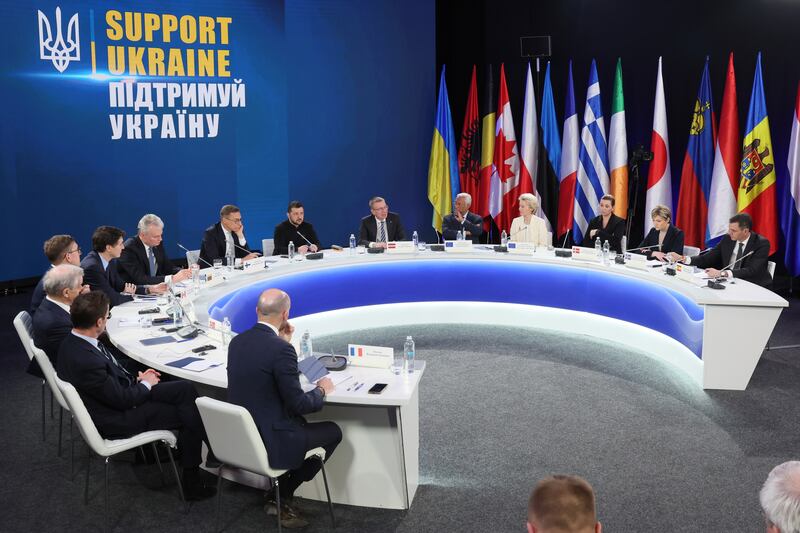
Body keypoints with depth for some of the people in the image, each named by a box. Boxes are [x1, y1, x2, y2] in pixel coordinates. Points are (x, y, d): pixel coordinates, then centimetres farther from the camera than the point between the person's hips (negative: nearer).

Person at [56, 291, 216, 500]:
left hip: (120, 396, 9)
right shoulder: (86, 361, -34)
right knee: (189, 416, -3)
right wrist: (146, 383, -6)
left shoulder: (73, 341, -5)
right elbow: (122, 399, -23)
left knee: (186, 388, 2)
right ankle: (192, 481, 12)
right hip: (118, 421, -9)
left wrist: (136, 378, 0)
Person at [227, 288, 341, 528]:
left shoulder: (237, 342, 2)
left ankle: (278, 495, 23)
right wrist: (321, 390, 2)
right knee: (333, 431, 14)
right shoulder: (281, 349, -22)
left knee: (301, 423, 31)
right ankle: (282, 495, 16)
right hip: (269, 443, -8)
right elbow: (298, 404, -17)